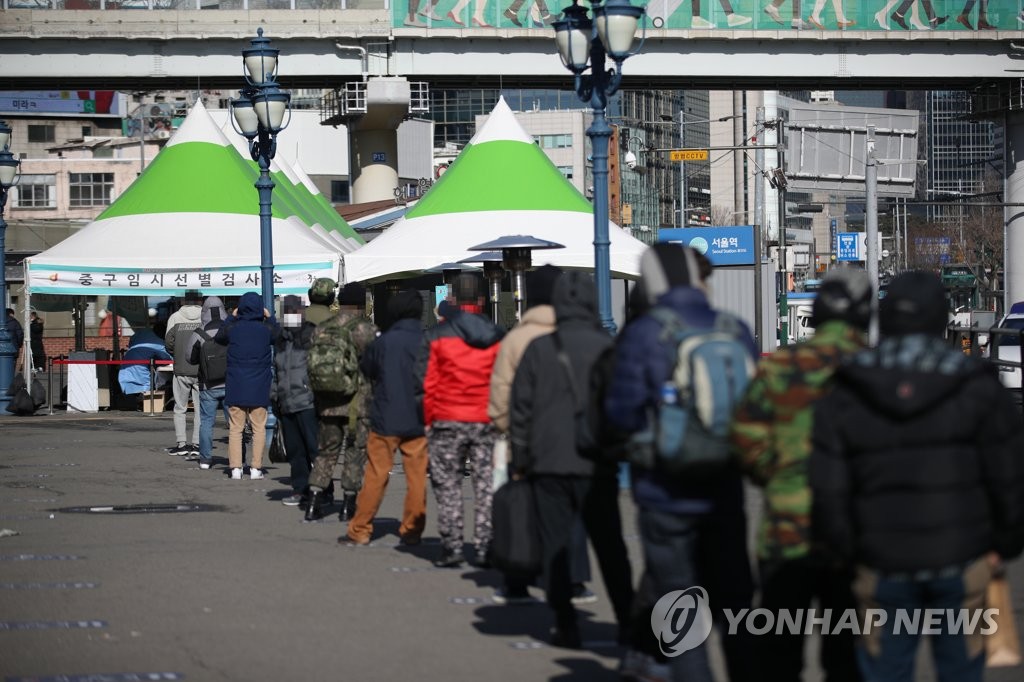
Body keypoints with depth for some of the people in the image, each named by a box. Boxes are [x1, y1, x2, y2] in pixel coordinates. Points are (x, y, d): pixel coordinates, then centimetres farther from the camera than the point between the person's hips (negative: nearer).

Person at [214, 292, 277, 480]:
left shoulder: (232, 328, -5)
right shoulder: (266, 329, -6)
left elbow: (218, 337, 16)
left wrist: (231, 318, 22)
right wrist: (270, 318, 24)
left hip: (236, 387, 0)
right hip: (259, 387, 0)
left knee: (235, 428, 5)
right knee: (259, 428, 6)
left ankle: (235, 468, 0)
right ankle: (256, 468, 3)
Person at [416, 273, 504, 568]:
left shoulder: (436, 336, -4)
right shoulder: (498, 338, 4)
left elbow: (425, 383, -4)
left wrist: (428, 420, 4)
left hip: (447, 421, -2)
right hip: (487, 422, 2)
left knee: (448, 486, 6)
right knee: (487, 484, 8)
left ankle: (451, 547, 3)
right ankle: (486, 548, 7)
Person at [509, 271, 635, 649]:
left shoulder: (538, 349, 0)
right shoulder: (608, 348, -2)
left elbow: (520, 408, 2)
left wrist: (520, 458, 10)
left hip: (550, 463, 0)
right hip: (596, 465, 0)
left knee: (555, 544, 6)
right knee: (609, 546, 10)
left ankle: (566, 624, 3)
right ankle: (628, 622, 9)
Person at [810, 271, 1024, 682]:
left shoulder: (842, 397, -1)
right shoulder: (977, 389, -5)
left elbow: (828, 493, -2)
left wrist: (846, 554, 10)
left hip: (883, 567, 1)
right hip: (962, 563, -1)